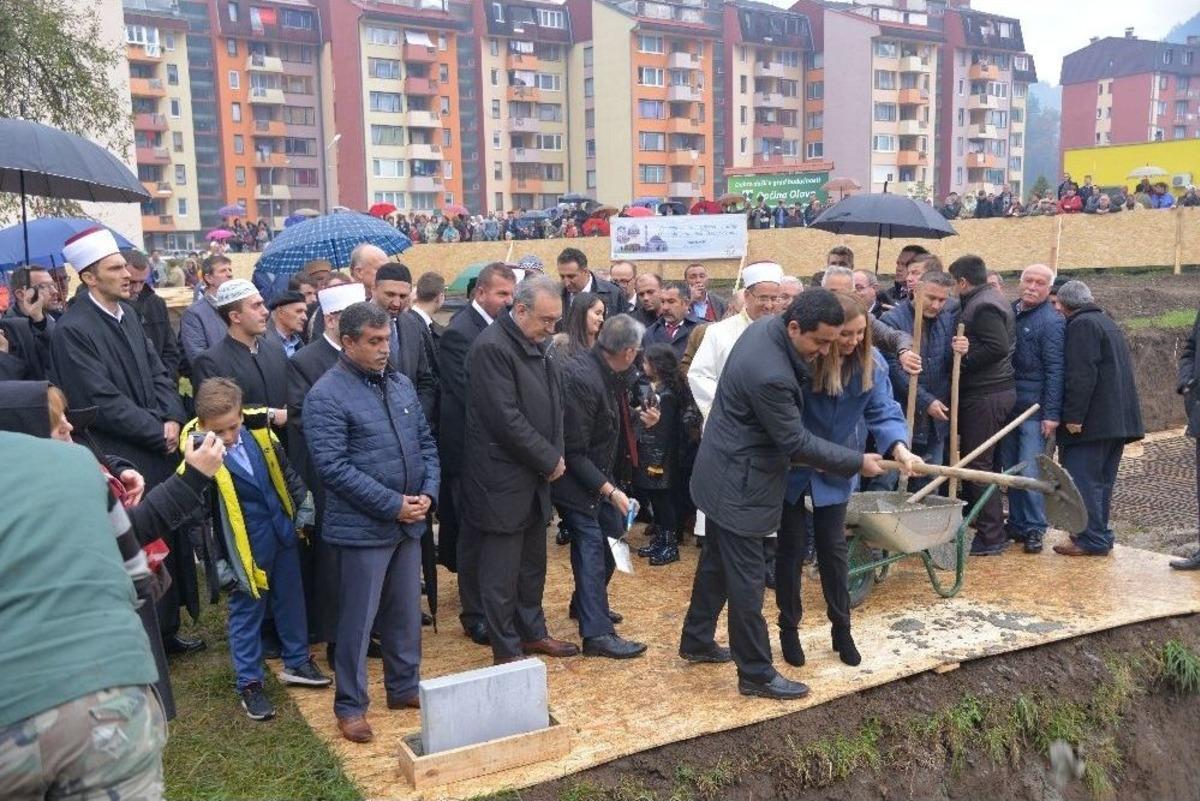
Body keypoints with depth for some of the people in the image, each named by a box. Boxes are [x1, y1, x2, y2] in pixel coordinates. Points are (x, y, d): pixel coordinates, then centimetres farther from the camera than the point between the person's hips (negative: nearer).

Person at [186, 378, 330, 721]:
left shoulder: (257, 428, -9)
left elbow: (284, 467, 8)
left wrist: (302, 503, 8)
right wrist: (214, 560, -13)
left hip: (282, 533, 5)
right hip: (245, 546, -5)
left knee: (291, 600, 19)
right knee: (246, 612, 9)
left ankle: (296, 663, 37)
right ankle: (249, 684, 24)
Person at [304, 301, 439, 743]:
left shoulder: (401, 385, 7)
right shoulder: (327, 396, -14)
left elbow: (426, 442, 12)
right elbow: (333, 467, -19)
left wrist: (427, 492, -4)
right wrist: (393, 505, -19)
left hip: (409, 523, 6)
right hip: (363, 526, -6)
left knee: (407, 613, 17)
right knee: (357, 620, 6)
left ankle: (404, 687, 35)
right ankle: (350, 705, 22)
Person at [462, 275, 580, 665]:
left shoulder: (536, 344, 9)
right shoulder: (492, 347, -19)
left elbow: (552, 402, 15)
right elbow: (507, 419, -23)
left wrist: (554, 455, 0)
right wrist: (550, 459, -14)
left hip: (535, 475, 9)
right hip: (503, 479, -9)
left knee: (533, 563, 19)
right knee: (502, 570, 4)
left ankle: (532, 632, 34)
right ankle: (506, 650, 16)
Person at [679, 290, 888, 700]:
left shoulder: (766, 325, -3)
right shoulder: (770, 375, -32)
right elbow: (797, 442, -21)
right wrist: (857, 462, -11)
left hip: (726, 474, 10)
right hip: (739, 486, -10)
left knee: (716, 562, 22)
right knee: (746, 581, 2)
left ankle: (696, 641, 38)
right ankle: (756, 674, 15)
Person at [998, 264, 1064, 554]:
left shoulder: (1051, 321, -9)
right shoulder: (1009, 312, 10)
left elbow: (1054, 371, -13)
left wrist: (1051, 414, -16)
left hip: (1034, 407, -6)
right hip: (1008, 404, 6)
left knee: (1029, 471, -7)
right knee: (1010, 468, 12)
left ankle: (1035, 528, 4)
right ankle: (1017, 523, 23)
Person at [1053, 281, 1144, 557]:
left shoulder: (1081, 325, -12)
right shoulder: (1107, 322, 20)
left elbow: (1081, 375, -21)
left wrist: (1073, 416, -20)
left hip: (1092, 421, -10)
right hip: (1118, 418, 10)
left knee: (1083, 480, -6)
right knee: (1101, 480, 15)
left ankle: (1091, 539, -4)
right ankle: (1099, 535, 22)